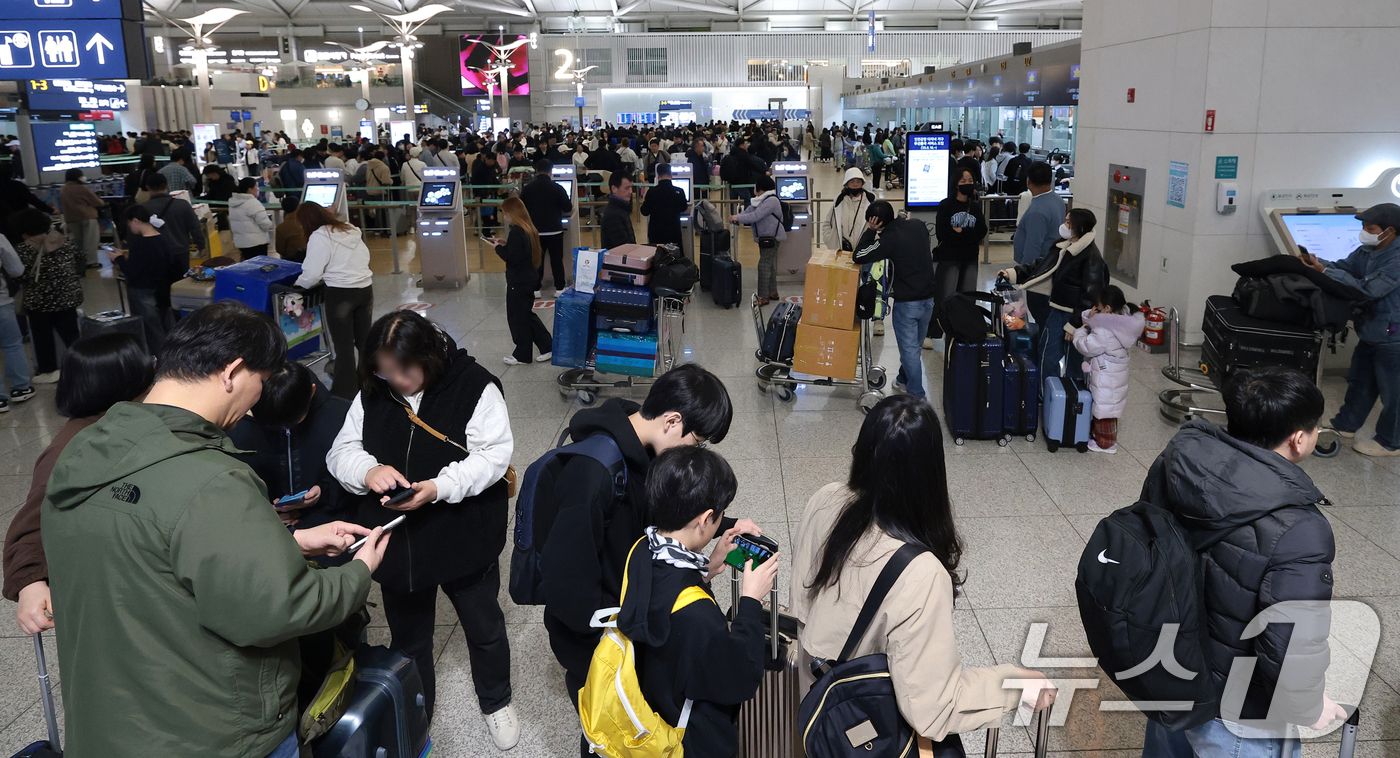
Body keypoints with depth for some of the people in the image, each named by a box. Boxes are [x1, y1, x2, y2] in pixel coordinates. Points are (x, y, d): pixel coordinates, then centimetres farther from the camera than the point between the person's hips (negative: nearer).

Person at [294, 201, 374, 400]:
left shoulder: (319, 237, -7)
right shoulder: (351, 230, 14)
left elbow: (311, 274, -13)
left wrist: (299, 283, 9)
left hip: (340, 293, -6)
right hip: (365, 288, 6)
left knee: (344, 346, 1)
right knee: (364, 340, 16)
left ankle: (343, 394, 8)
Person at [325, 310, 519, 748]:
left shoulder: (474, 386, -17)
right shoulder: (372, 392, -4)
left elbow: (492, 456, -20)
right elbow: (342, 451, -1)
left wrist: (438, 488, -33)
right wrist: (368, 471, -24)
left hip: (464, 540, -3)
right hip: (397, 543, 4)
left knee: (484, 628, 18)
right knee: (407, 636, 22)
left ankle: (496, 702, 45)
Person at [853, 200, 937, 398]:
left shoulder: (890, 238, -20)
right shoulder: (918, 225, 1)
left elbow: (858, 257, -17)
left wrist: (870, 232, -9)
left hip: (906, 303, -7)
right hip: (928, 298, 7)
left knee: (909, 348, 5)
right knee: (916, 345, 21)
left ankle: (916, 394, 10)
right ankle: (904, 380, 39)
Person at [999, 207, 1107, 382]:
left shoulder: (1091, 258, -18)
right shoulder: (1062, 247, 5)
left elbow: (1090, 297, -18)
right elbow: (1040, 266, 13)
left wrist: (1074, 325, -17)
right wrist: (1013, 273, 0)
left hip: (1077, 316, -7)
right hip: (1057, 310, 7)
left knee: (1073, 363, 6)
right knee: (1048, 356, 11)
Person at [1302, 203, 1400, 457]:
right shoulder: (1367, 250, 1)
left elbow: (1367, 289, -28)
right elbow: (1343, 267, 6)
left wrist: (1325, 272, -26)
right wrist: (1315, 262, -14)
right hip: (1371, 333, 9)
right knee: (1359, 381, 23)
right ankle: (1345, 425, 40)